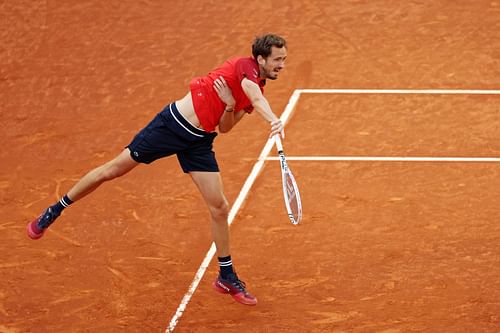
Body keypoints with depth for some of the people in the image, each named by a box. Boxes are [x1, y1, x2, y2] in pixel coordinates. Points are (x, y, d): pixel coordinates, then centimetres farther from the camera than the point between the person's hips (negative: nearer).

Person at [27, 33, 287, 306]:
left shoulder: (256, 93, 7)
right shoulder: (245, 66, -15)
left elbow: (224, 128, 10)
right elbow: (257, 99, -36)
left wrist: (230, 106, -11)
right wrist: (274, 121, -54)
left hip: (198, 142, 7)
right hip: (172, 123, -7)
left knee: (219, 208, 0)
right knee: (114, 169, 3)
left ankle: (227, 277, 16)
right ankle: (53, 212, 22)